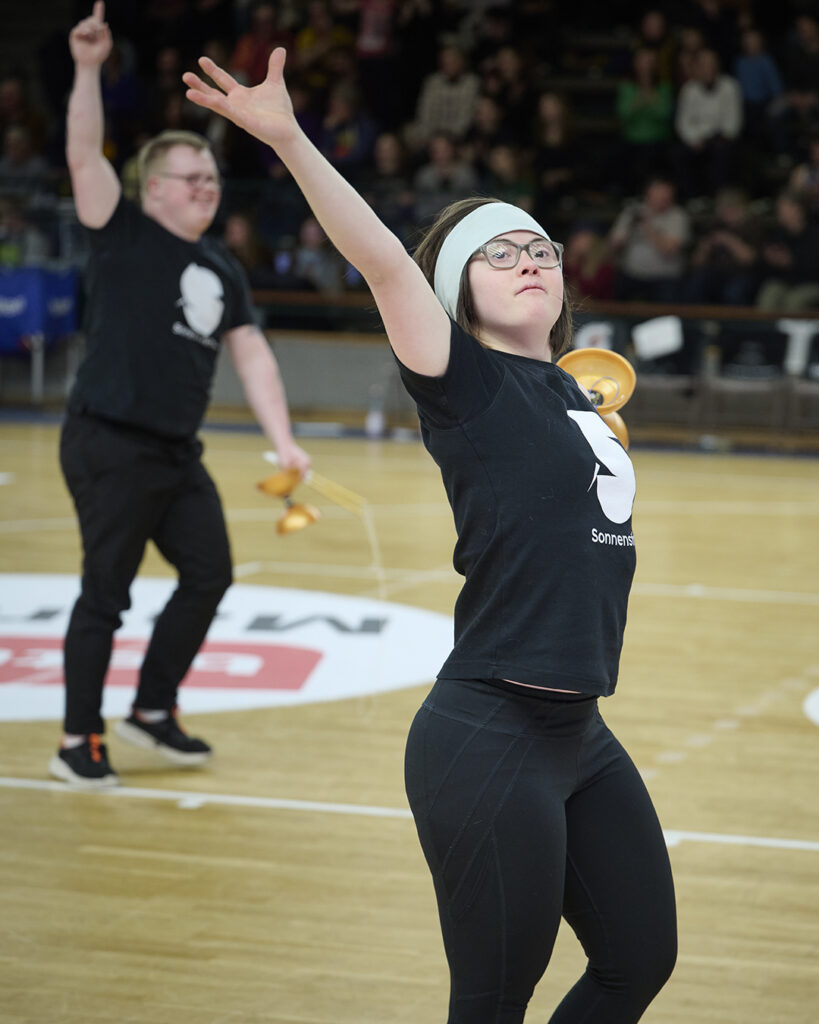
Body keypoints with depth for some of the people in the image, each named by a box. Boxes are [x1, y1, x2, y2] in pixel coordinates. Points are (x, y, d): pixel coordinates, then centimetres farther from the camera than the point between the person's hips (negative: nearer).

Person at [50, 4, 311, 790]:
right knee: (105, 594, -4)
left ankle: (152, 711, 26)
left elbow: (251, 355, 11)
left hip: (177, 453, 7)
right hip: (109, 445, -7)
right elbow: (84, 155, -15)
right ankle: (78, 743, 6)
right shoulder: (124, 237, -3)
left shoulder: (222, 272, 15)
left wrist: (283, 440, 0)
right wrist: (88, 69, -26)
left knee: (209, 575, 10)